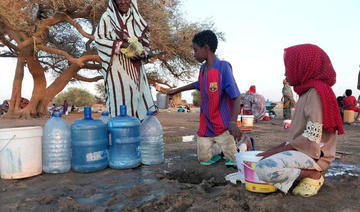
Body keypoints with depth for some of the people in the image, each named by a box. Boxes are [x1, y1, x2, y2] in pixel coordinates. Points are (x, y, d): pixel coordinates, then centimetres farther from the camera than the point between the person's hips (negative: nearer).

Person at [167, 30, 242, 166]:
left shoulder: (223, 67, -18)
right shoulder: (203, 68, 4)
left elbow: (236, 97, -20)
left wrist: (233, 121, -34)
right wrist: (177, 90, 32)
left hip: (223, 126, -6)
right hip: (205, 126, 6)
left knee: (233, 162, -3)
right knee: (204, 159, 7)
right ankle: (220, 147, 33)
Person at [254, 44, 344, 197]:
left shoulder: (317, 92, -16)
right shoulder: (307, 92, 15)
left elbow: (312, 137, -22)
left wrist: (278, 150, -16)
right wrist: (279, 148, 7)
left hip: (314, 154, -10)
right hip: (302, 149, 10)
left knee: (264, 169, -28)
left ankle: (312, 175, -8)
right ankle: (308, 173, 8)